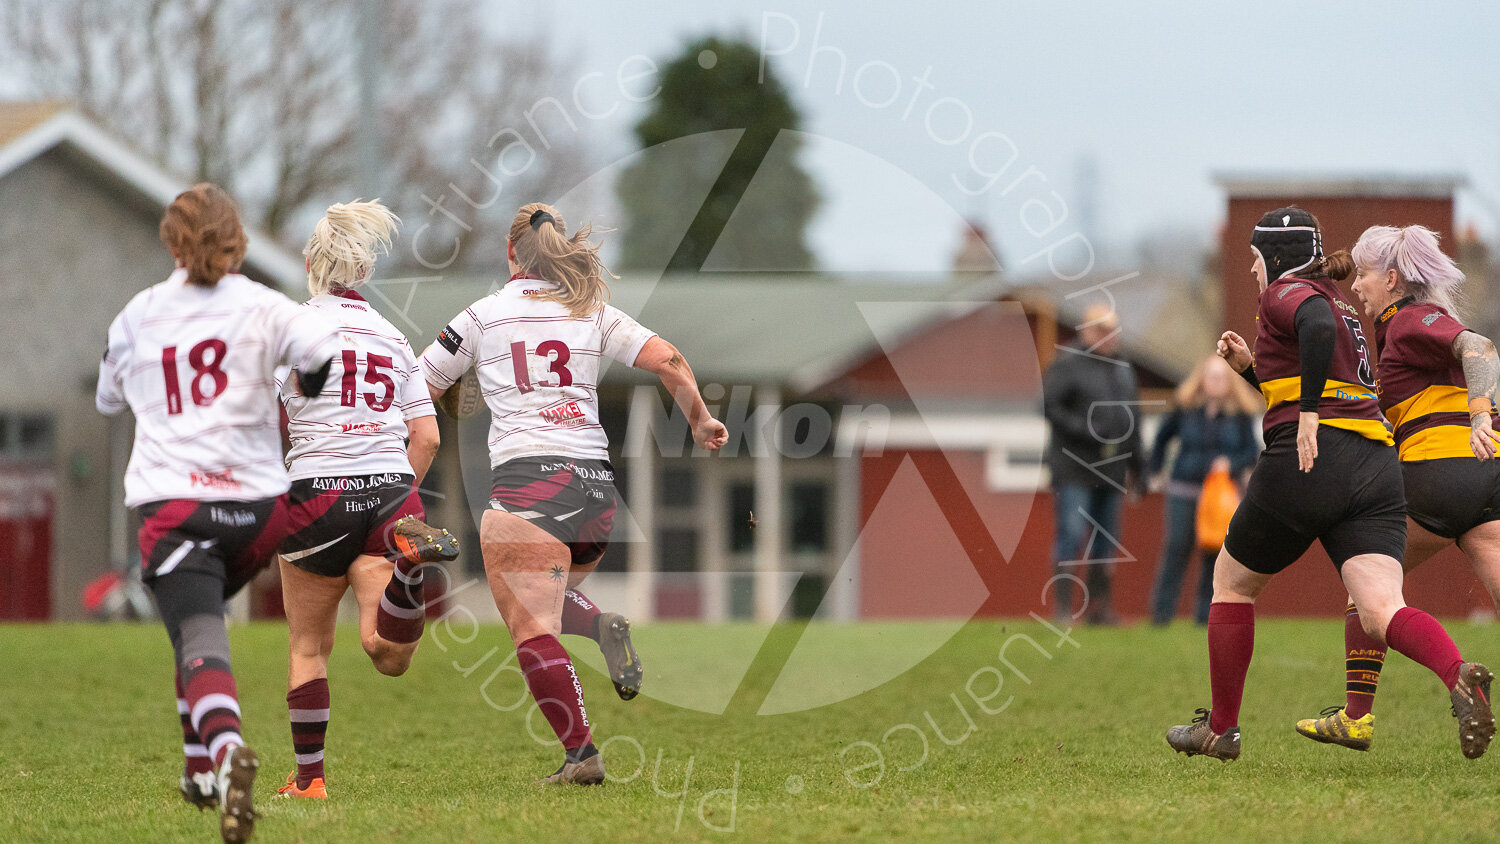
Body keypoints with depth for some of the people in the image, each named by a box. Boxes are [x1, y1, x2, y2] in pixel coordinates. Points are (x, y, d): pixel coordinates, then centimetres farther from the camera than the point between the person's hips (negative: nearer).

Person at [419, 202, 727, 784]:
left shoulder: (482, 316, 7)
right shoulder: (593, 312, 12)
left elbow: (419, 391, 13)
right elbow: (669, 362, 4)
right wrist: (701, 421, 19)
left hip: (526, 477, -5)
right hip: (596, 482, 5)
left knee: (533, 631, -6)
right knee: (547, 597, 28)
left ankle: (581, 753, -17)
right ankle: (600, 625, -4)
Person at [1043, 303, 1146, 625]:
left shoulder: (1123, 370, 18)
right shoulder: (1067, 364, -5)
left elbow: (1131, 423, 22)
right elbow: (1049, 405, -13)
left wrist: (1138, 466, 19)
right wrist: (1085, 432, -21)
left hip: (1110, 470, 7)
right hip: (1074, 469, -7)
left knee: (1104, 541, 7)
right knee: (1071, 535, -13)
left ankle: (1098, 605, 12)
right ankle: (1062, 606, -11)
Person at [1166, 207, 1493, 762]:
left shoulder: (1285, 293, 1)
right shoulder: (1344, 308, 28)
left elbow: (1318, 326, -23)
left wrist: (1307, 415, -20)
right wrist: (1250, 367, 26)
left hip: (1307, 466, -7)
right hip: (1377, 463, 7)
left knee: (1231, 585, 16)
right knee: (1381, 611, -11)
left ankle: (1220, 730, 23)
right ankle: (1459, 676, -42)